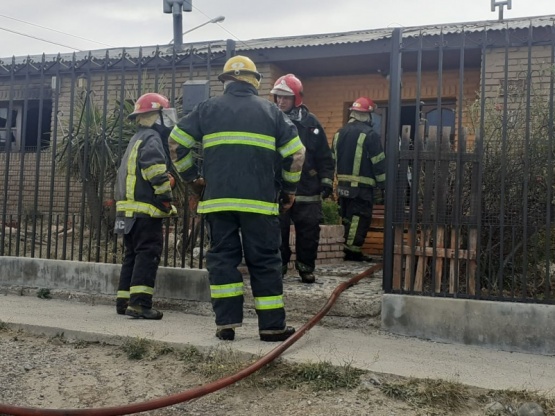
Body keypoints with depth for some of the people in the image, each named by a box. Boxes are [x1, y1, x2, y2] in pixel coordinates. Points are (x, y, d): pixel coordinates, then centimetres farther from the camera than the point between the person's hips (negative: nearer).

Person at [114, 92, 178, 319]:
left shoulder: (137, 139, 24)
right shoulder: (151, 138, -7)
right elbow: (156, 172, -21)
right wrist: (167, 199, -12)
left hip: (129, 208, 10)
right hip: (145, 209, -10)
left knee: (132, 255, 14)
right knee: (148, 254, -10)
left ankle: (124, 301, 18)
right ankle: (139, 302, -14)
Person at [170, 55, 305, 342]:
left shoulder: (208, 108, 10)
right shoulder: (270, 110, 9)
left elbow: (178, 141, 9)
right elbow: (296, 152, 7)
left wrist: (191, 177, 21)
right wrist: (290, 189, 19)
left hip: (217, 199, 1)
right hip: (259, 200, -1)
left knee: (222, 257, 8)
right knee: (264, 261, 5)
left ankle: (226, 323, 6)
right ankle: (272, 326, 7)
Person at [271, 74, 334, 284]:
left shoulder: (310, 122, 3)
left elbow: (325, 156, 7)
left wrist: (326, 180, 0)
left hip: (307, 191, 1)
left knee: (308, 232, 5)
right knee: (277, 232, 5)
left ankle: (306, 268, 19)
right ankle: (278, 266, 19)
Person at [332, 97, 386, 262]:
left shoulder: (340, 133, 11)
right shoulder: (370, 135, -11)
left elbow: (333, 159, 17)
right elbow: (379, 162, -11)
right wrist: (383, 184, -4)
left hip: (343, 184, 7)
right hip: (362, 186, -7)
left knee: (348, 217, 14)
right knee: (360, 218, -3)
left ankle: (350, 248, 20)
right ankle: (352, 250, -5)